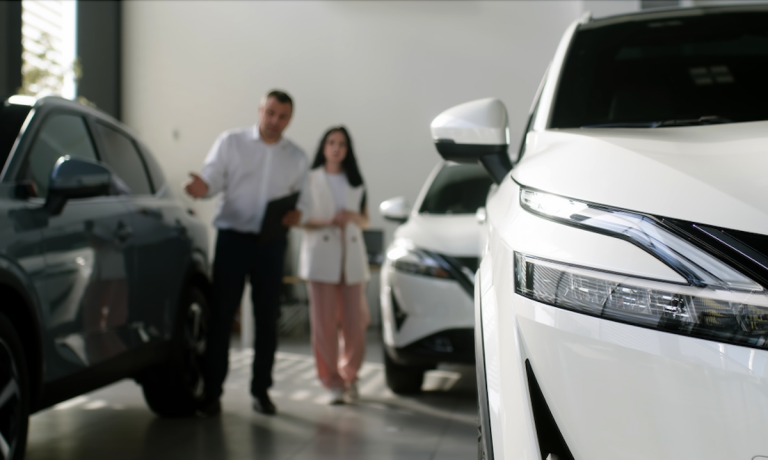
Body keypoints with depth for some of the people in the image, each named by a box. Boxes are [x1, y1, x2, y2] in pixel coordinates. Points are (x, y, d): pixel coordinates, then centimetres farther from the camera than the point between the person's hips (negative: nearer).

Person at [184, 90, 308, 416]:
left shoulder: (297, 158, 12)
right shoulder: (231, 142, 3)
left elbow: (302, 197, 13)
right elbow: (212, 178, -2)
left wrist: (297, 214, -10)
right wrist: (203, 188, -25)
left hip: (271, 243, 3)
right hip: (233, 237, -3)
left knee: (267, 317, 6)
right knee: (221, 315, -4)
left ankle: (261, 389, 18)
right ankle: (212, 390, 3)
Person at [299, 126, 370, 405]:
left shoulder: (356, 182, 19)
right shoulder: (310, 180, 10)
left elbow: (365, 221, 19)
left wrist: (352, 216, -3)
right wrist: (326, 222, -12)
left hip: (352, 258, 2)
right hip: (321, 256, -2)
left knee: (355, 324, -3)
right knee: (324, 323, -8)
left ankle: (349, 375, 18)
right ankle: (332, 382, 1)